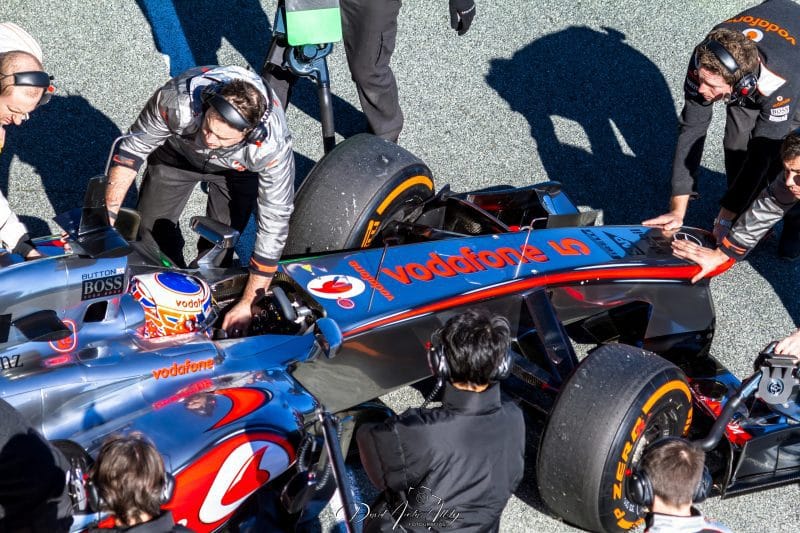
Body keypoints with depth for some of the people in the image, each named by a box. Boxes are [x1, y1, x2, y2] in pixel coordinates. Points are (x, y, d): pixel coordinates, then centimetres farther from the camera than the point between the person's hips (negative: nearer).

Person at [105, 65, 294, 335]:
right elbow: (133, 147, -23)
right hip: (178, 149, 1)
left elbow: (274, 223, -34)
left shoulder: (272, 146, -44)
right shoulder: (178, 99, -43)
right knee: (152, 227, -2)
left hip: (237, 166, -1)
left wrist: (248, 303, -31)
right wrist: (108, 214, -23)